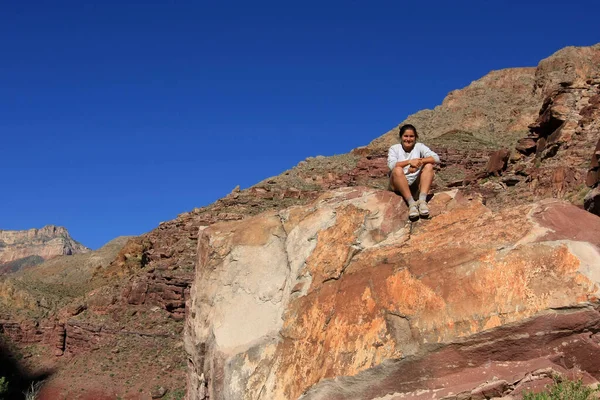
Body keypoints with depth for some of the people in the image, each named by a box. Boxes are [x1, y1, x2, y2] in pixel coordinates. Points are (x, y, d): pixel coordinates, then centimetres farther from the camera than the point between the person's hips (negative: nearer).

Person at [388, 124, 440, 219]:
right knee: (397, 170, -31)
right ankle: (411, 203, -39)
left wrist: (420, 162, -26)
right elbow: (391, 165, -18)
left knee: (429, 166, -19)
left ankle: (422, 200, -34)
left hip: (416, 184, 2)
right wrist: (409, 162, -29)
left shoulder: (419, 147, 6)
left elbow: (436, 158, -10)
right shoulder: (394, 148, 3)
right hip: (398, 184, -2)